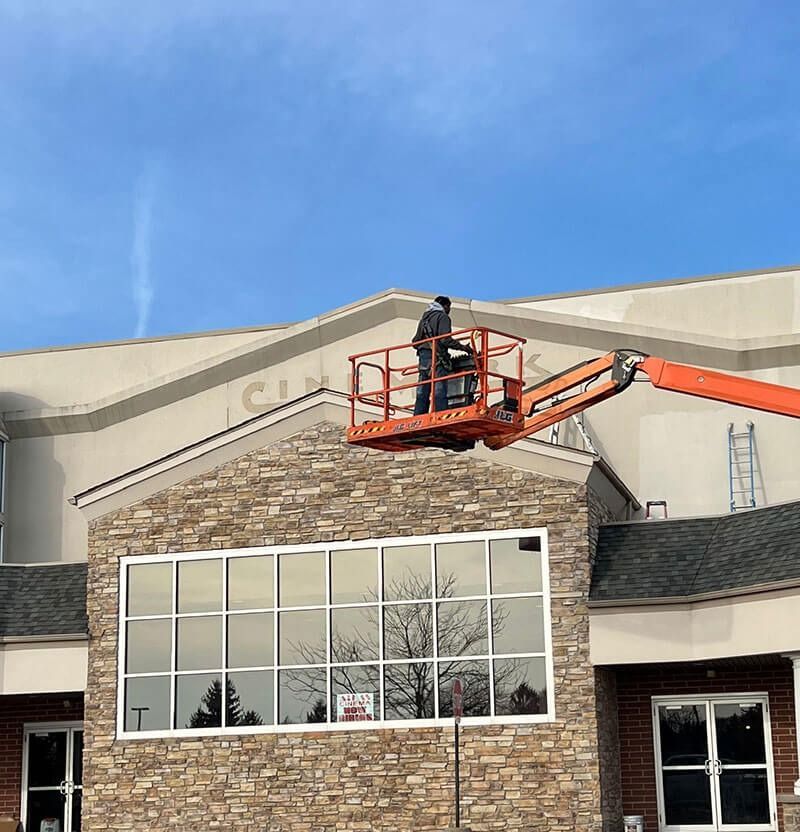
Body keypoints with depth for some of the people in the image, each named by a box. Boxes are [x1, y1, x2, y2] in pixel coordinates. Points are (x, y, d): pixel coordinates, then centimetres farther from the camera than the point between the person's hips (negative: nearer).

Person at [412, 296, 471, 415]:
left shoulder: (424, 318, 24)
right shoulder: (443, 317, 1)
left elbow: (415, 342, 21)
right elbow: (445, 339, -12)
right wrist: (463, 347, -6)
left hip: (423, 357, 7)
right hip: (437, 357, -7)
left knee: (422, 393, 3)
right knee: (439, 392, -13)